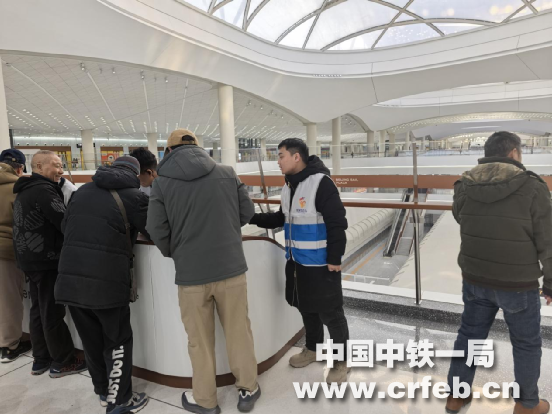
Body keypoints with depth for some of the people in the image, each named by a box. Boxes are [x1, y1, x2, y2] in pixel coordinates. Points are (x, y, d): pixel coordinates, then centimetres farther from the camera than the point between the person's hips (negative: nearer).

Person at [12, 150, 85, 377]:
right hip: (46, 259, -10)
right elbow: (65, 222, -23)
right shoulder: (44, 190, -18)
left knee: (39, 310, 16)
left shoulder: (25, 190, 15)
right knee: (53, 313, -1)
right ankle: (62, 362, 9)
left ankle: (41, 360, 25)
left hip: (29, 258, 10)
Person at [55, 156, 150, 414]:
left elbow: (65, 227, 21)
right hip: (107, 282, -6)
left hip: (70, 280, 6)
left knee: (91, 339, 20)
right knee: (117, 341, 11)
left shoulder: (82, 191, 14)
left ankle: (103, 391, 37)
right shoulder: (134, 196, -4)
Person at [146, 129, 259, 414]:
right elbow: (247, 213, 6)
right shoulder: (227, 173, -1)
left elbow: (157, 230, -6)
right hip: (231, 267, 1)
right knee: (239, 332, 17)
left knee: (200, 340, 15)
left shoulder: (162, 182, -6)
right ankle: (248, 390, 32)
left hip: (191, 273, -1)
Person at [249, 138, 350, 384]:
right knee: (306, 307, 21)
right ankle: (312, 349, 42)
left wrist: (334, 259, -18)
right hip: (297, 260, 8)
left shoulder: (321, 183, -20)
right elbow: (283, 218, 16)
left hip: (320, 263, -8)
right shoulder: (289, 186, 8)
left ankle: (342, 361, 24)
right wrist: (254, 218, 6)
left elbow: (337, 223, -20)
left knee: (330, 312, 5)